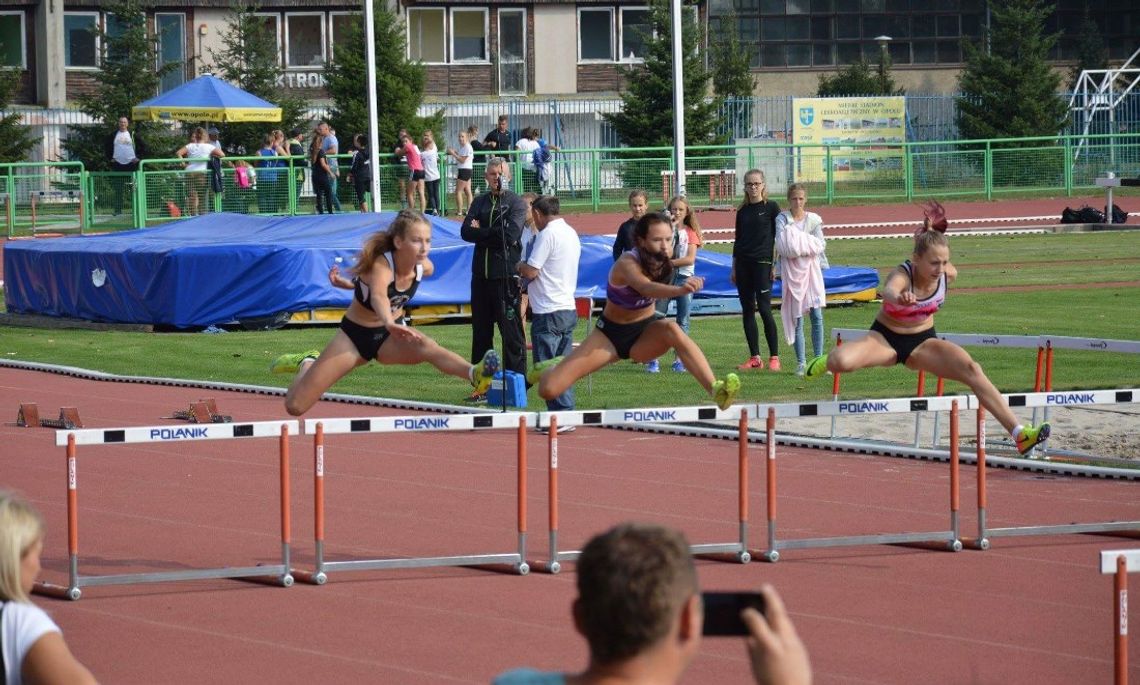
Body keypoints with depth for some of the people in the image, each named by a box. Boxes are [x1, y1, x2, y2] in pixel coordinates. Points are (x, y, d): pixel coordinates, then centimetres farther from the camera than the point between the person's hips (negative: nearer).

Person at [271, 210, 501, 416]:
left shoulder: (424, 268, -14)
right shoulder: (381, 265, -32)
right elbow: (378, 296, -56)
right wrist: (390, 323, -77)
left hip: (390, 339, 3)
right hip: (354, 335, -3)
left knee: (428, 348, -35)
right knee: (295, 406, -1)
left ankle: (474, 374, -64)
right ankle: (307, 364, 34)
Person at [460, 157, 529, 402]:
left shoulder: (516, 203, 0)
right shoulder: (480, 202, 15)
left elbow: (510, 234, -14)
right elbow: (466, 232, 2)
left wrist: (481, 232, -6)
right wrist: (493, 235, -11)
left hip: (506, 276, -5)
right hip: (481, 275, 5)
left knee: (511, 333, -5)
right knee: (480, 333, 8)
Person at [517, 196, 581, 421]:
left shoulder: (547, 235, -14)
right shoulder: (571, 233, 14)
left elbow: (531, 271, -16)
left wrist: (519, 266, 5)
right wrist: (527, 276, 20)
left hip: (549, 312, -9)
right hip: (569, 308, 9)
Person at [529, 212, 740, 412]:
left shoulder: (662, 263, -11)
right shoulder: (628, 264, -28)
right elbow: (646, 288, -52)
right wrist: (680, 290, -69)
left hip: (645, 332, 3)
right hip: (610, 334, -3)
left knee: (672, 329, -35)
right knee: (549, 389, -11)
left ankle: (715, 389, -43)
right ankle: (552, 368, 28)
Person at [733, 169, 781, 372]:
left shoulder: (771, 208, -1)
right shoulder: (742, 211, 12)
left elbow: (778, 237, -3)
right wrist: (734, 268, 13)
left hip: (762, 263, -5)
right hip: (743, 264, 5)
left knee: (764, 309, -9)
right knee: (747, 311, 4)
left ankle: (774, 357, -4)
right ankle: (754, 358, 8)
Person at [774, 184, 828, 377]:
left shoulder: (813, 219, 7)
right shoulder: (782, 219, 2)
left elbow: (820, 245, 0)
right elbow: (782, 245, -9)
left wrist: (798, 245, -11)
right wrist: (808, 244, -14)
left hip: (811, 268, 1)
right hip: (791, 269, -1)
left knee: (817, 315, -5)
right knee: (797, 318, -1)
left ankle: (818, 359, 1)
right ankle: (801, 362, 4)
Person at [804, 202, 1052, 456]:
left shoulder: (948, 274, -17)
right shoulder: (902, 275, -33)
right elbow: (888, 291, -60)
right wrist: (899, 298, -77)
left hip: (922, 342, 4)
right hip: (886, 339, -4)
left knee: (972, 370, -20)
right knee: (842, 362, -32)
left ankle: (1019, 433, -22)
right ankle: (828, 361, 11)